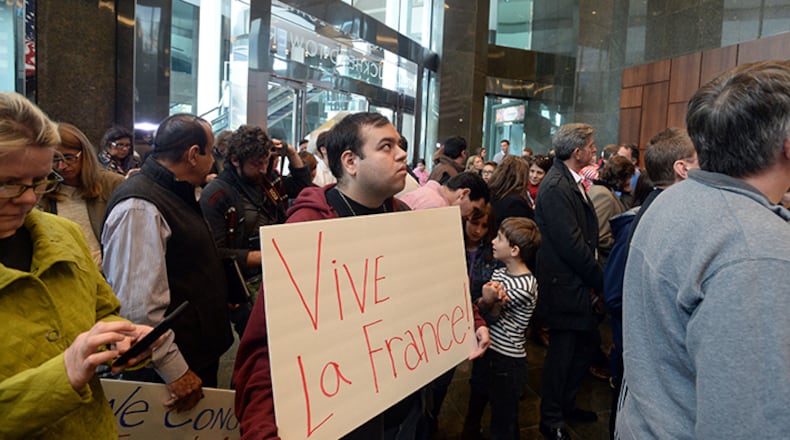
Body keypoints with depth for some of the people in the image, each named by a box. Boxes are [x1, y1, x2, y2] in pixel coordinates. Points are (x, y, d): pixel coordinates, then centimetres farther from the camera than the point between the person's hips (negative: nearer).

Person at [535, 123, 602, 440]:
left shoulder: (571, 182, 11)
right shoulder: (556, 187, -21)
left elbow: (585, 234, 12)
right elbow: (572, 244, -23)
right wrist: (600, 279, -13)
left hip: (578, 283, 10)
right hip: (564, 286, -10)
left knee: (587, 343, 19)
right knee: (562, 352, 5)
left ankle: (566, 403, 38)